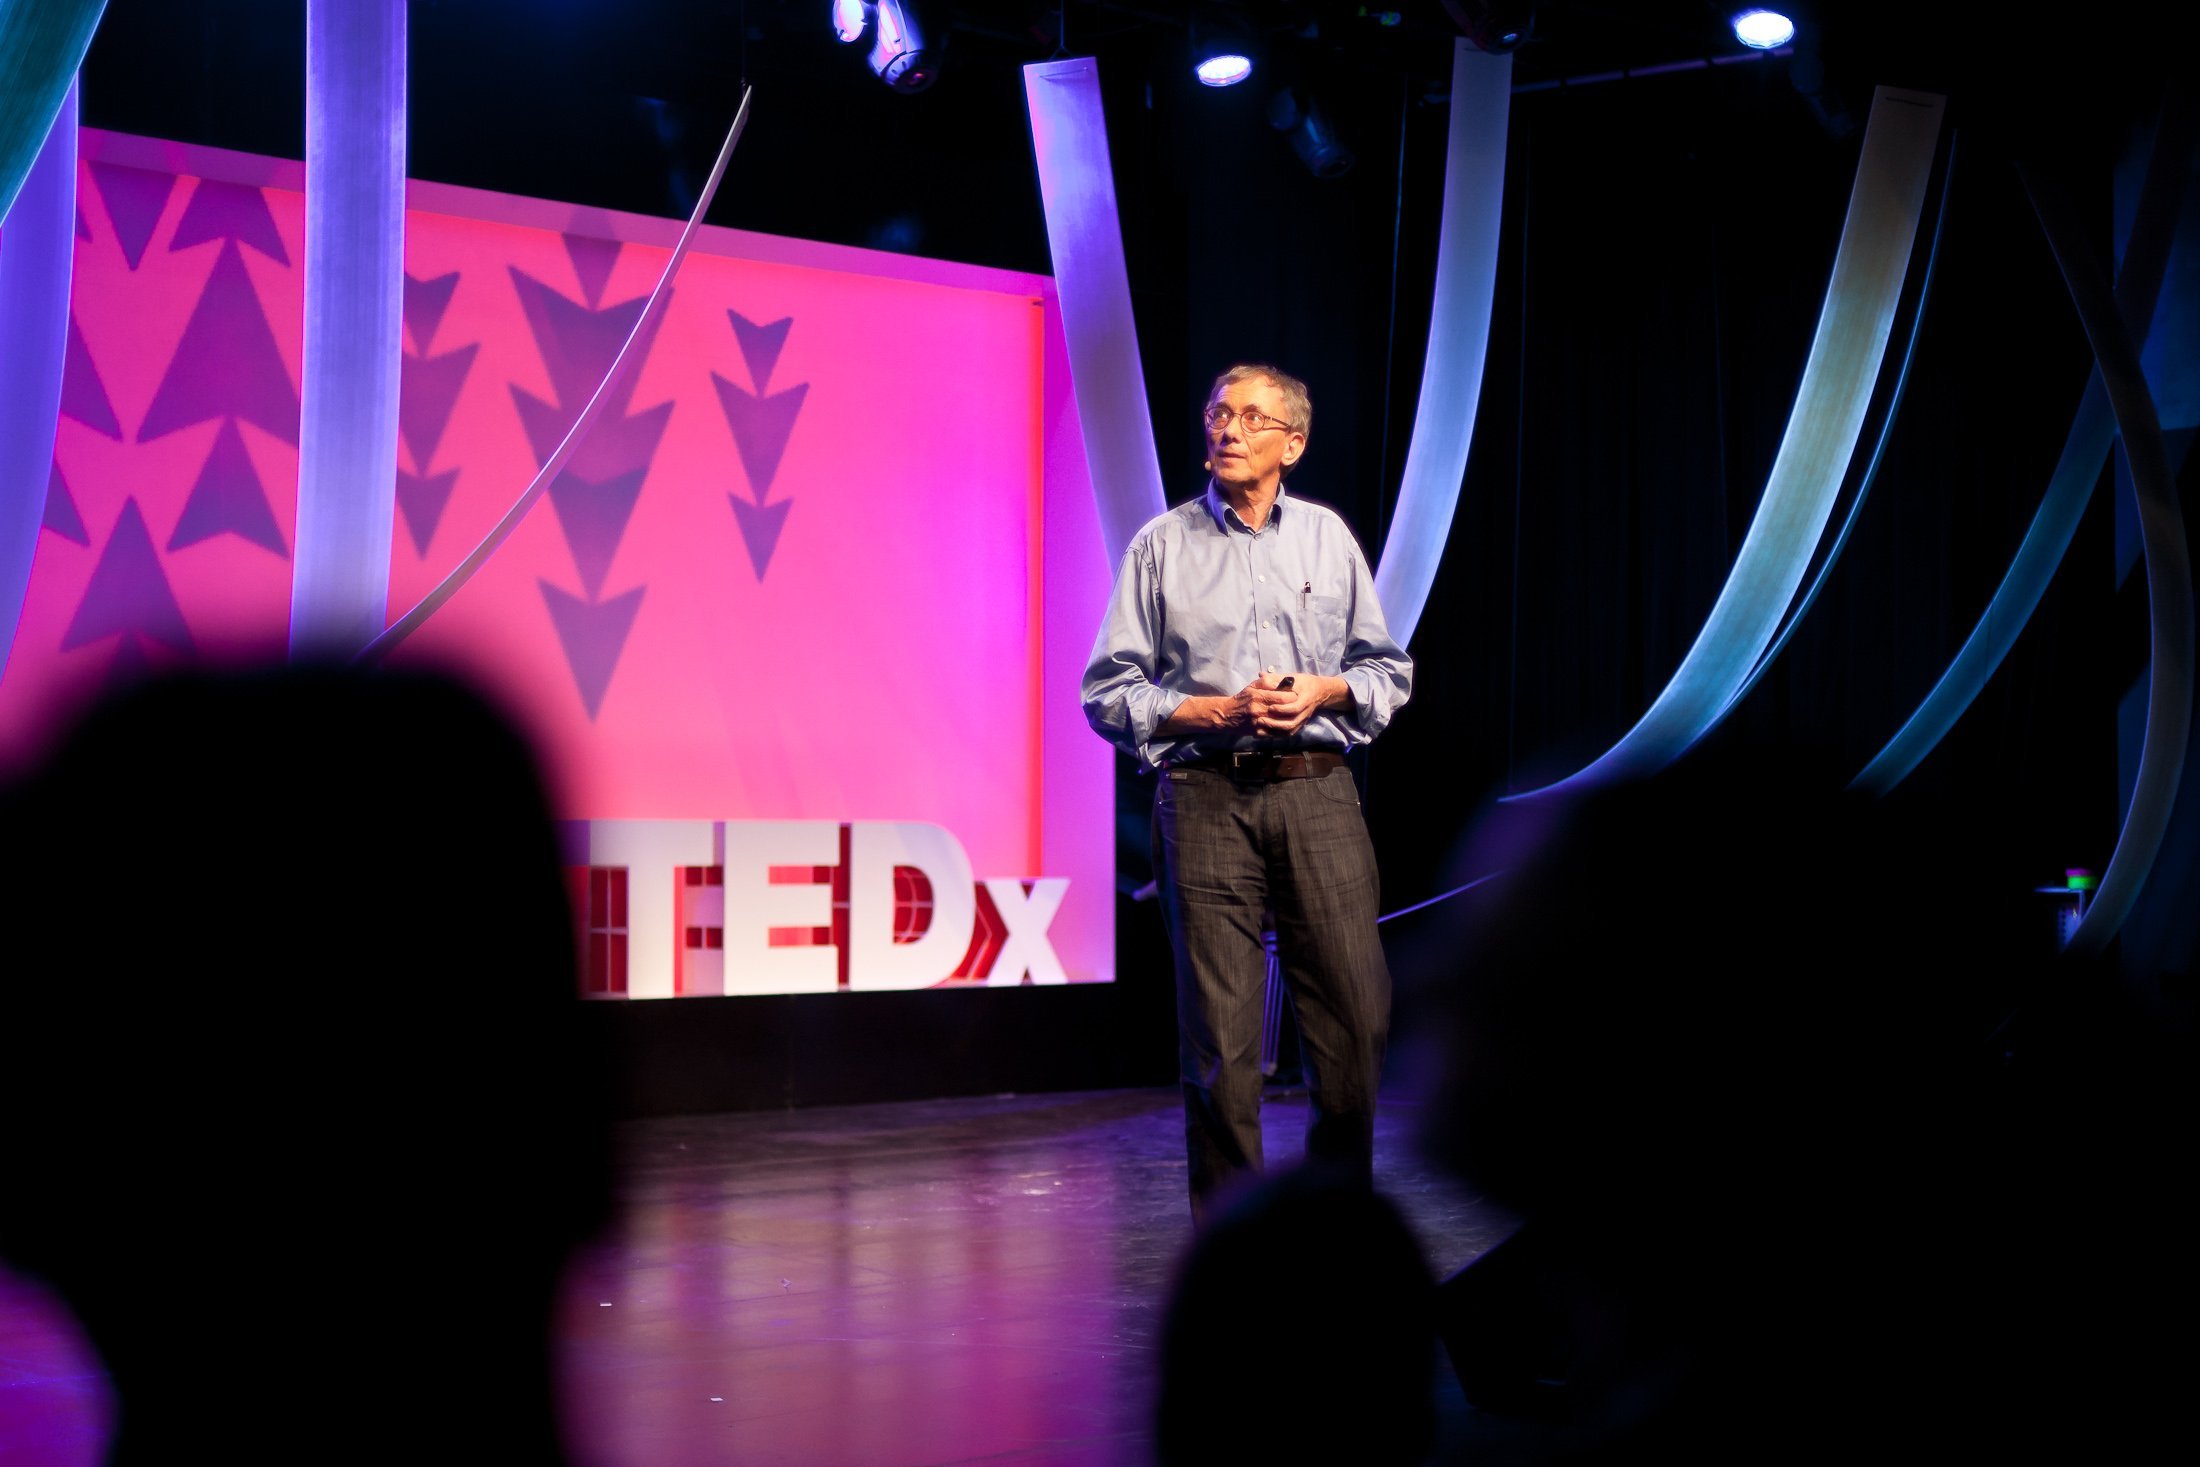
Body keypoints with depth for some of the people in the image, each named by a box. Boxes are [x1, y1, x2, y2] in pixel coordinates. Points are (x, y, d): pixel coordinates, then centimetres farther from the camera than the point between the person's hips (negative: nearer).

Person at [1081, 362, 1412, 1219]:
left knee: (1356, 1013, -3)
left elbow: (1389, 670, 17)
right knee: (1220, 1032, -3)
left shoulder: (1327, 537, 14)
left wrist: (1323, 692, -3)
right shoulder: (1162, 546, 7)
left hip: (1316, 792, 2)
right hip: (1206, 800, -2)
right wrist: (1214, 712, -9)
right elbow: (1108, 692, 3)